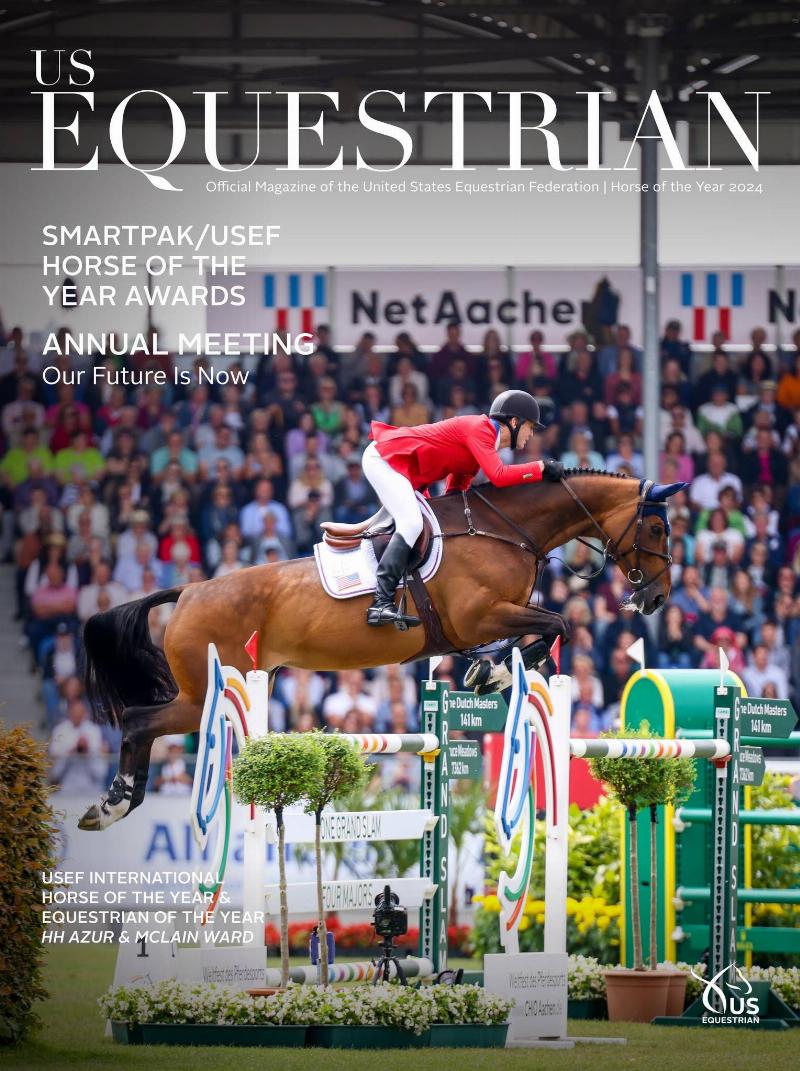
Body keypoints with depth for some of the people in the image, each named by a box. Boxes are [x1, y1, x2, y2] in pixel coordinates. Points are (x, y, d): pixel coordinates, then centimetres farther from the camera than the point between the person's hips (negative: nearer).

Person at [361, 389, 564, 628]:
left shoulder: (482, 435, 14)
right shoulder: (479, 429, -15)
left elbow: (456, 490, 17)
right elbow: (499, 476, -28)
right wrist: (541, 467, -21)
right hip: (384, 458, -11)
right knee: (411, 523, -22)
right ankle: (381, 603, -30)